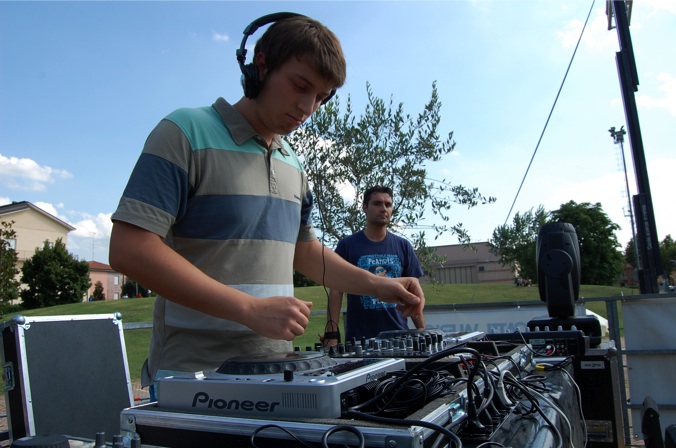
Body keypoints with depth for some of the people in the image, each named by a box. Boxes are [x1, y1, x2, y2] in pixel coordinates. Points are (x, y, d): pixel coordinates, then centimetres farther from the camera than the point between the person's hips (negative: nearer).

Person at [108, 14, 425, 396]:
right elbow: (129, 249, -19)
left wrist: (376, 285, 7)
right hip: (193, 374, -6)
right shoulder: (187, 133, -10)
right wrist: (251, 310, -23)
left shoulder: (293, 165, 12)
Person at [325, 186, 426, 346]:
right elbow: (336, 291, -3)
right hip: (359, 339, -2)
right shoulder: (347, 245, -2)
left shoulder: (403, 246, 6)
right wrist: (332, 335, -12)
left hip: (398, 336, 2)